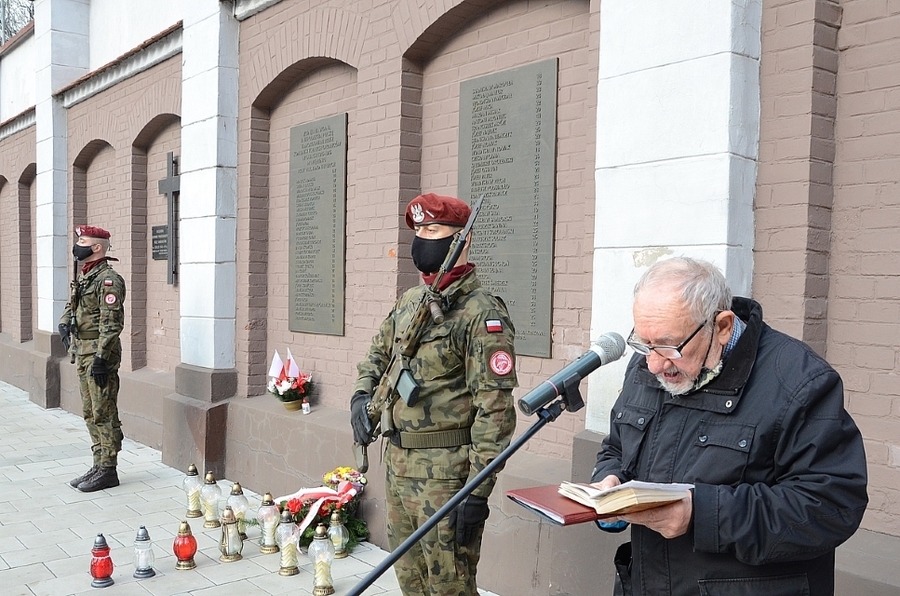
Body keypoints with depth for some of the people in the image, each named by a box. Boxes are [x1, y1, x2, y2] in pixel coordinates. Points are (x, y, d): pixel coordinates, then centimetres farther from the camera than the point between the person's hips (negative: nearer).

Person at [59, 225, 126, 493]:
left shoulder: (108, 279, -15)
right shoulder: (83, 277, 15)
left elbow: (111, 323, -20)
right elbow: (71, 306, 29)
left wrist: (101, 358, -23)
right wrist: (64, 324, 7)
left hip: (99, 355, -10)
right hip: (82, 353, 10)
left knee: (104, 415, -3)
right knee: (90, 414, 14)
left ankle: (108, 471, 4)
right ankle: (99, 465, 23)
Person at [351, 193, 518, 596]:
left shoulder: (482, 315, -15)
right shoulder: (409, 302, 11)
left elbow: (495, 409, -18)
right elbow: (378, 356, 25)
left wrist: (478, 490, -21)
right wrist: (361, 395, 4)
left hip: (445, 474, -8)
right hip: (396, 464, 8)